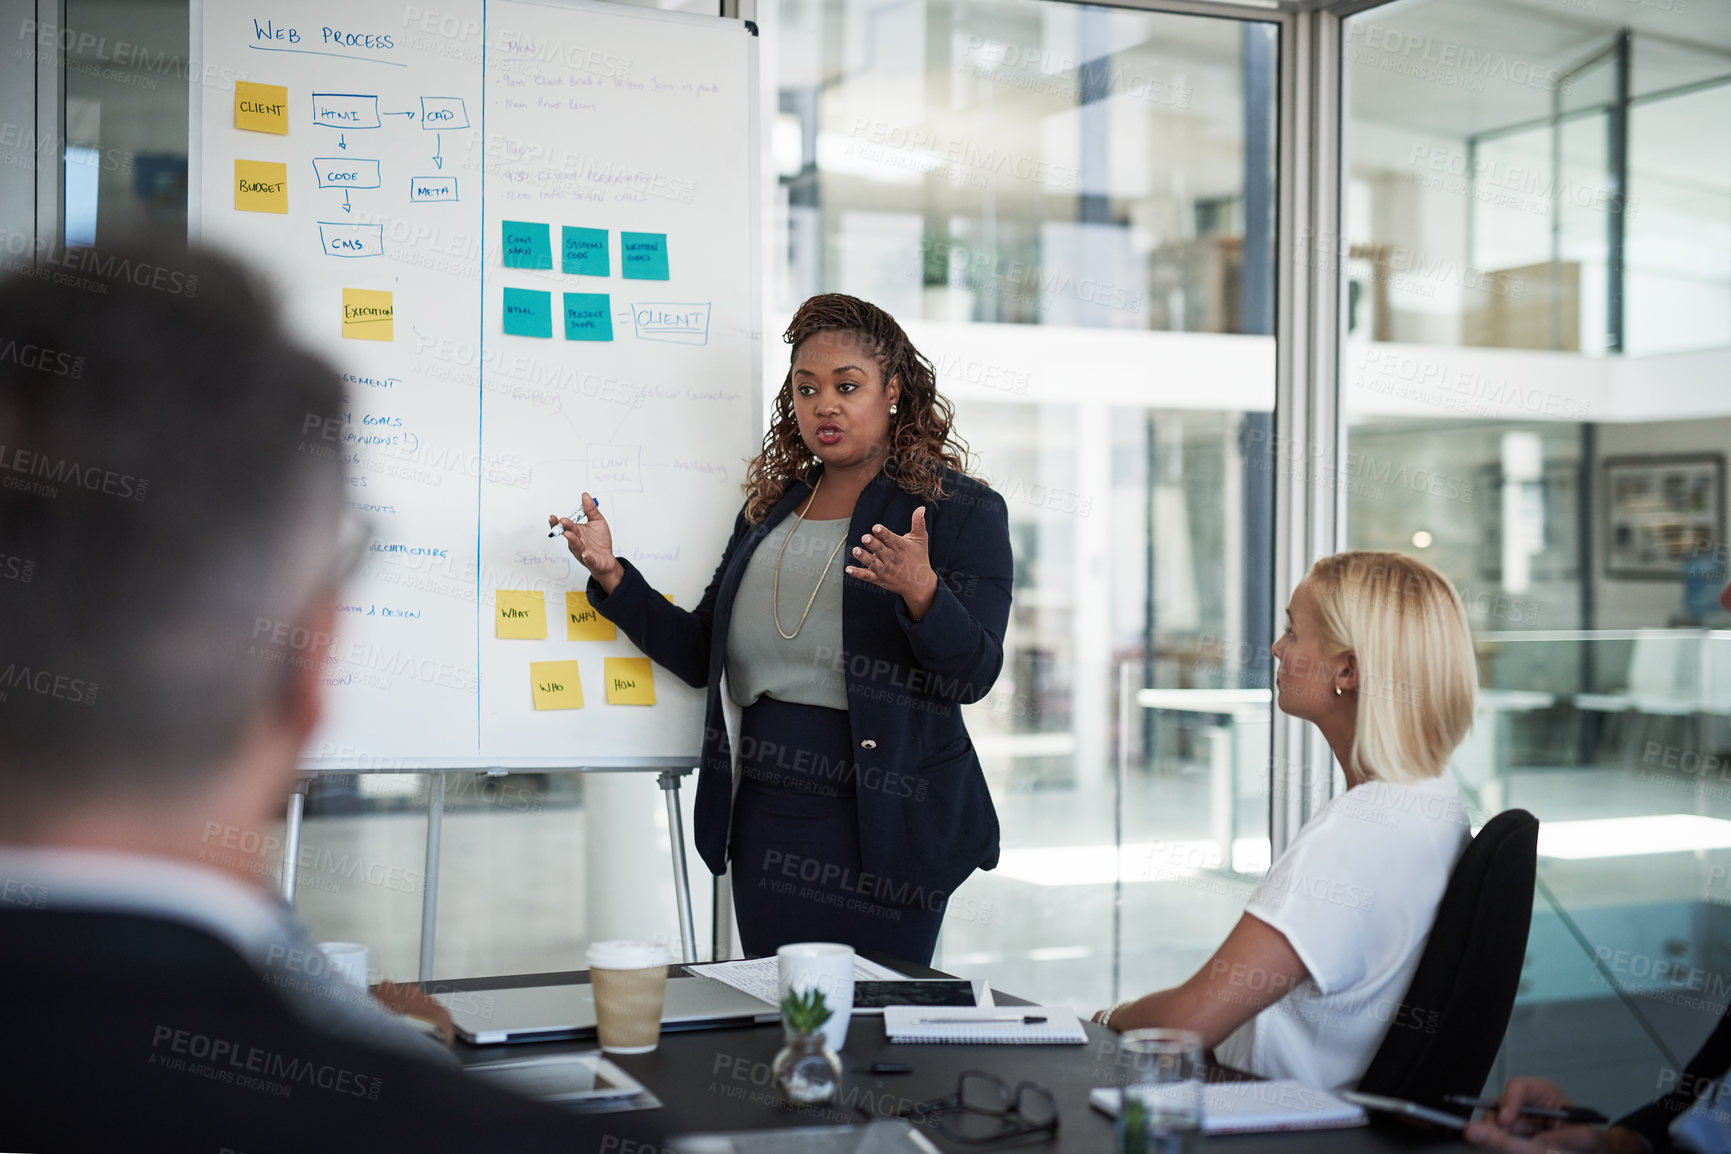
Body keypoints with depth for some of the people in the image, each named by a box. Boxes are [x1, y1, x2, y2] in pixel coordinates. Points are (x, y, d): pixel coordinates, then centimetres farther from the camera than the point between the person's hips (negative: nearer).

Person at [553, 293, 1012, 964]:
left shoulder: (962, 511, -2)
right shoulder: (769, 509, 15)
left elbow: (974, 675, -12)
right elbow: (699, 654, 14)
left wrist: (919, 590, -30)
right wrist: (610, 573, 3)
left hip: (881, 826, -5)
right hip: (764, 816, 5)